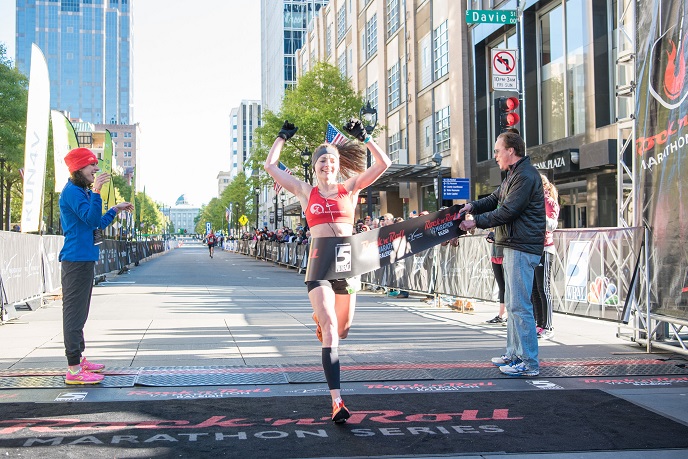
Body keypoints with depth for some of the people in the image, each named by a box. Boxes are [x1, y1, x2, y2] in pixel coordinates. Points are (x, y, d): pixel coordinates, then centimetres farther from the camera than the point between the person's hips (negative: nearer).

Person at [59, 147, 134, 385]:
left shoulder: (83, 192, 19)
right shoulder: (72, 192, -12)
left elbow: (98, 223, 28)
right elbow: (91, 219, -24)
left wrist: (115, 210, 26)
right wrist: (96, 192, -32)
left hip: (85, 259, 11)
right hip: (76, 260, -11)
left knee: (79, 313, 16)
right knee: (74, 312, -9)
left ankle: (79, 360, 25)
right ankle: (73, 369, -8)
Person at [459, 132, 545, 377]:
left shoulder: (526, 176, -15)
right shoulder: (513, 175, 20)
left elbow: (507, 211, -20)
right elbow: (495, 199, 22)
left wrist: (476, 222, -13)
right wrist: (473, 206, 3)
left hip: (522, 249, -11)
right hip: (513, 247, 11)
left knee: (519, 306, -11)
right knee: (512, 304, 16)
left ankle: (529, 363, -7)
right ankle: (514, 354, 24)